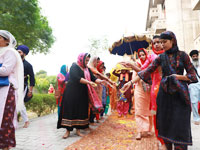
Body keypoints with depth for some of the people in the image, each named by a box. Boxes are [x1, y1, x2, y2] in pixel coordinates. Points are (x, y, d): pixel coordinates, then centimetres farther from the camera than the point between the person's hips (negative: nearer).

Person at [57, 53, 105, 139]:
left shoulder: (87, 69, 13)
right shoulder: (74, 66, -7)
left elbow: (93, 78, 6)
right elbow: (77, 78, -22)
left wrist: (100, 81, -14)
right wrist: (89, 82, -29)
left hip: (82, 94, 6)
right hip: (72, 93, -6)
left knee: (81, 111, 5)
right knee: (70, 110, -2)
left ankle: (78, 130, 16)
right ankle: (68, 130, 9)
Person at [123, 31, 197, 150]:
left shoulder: (182, 55, 1)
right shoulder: (161, 57, 6)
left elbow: (193, 75, 2)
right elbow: (147, 71, -3)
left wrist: (177, 76, -12)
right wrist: (131, 82, -12)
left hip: (180, 93, -2)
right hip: (165, 92, 2)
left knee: (180, 125, -3)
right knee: (165, 123, 5)